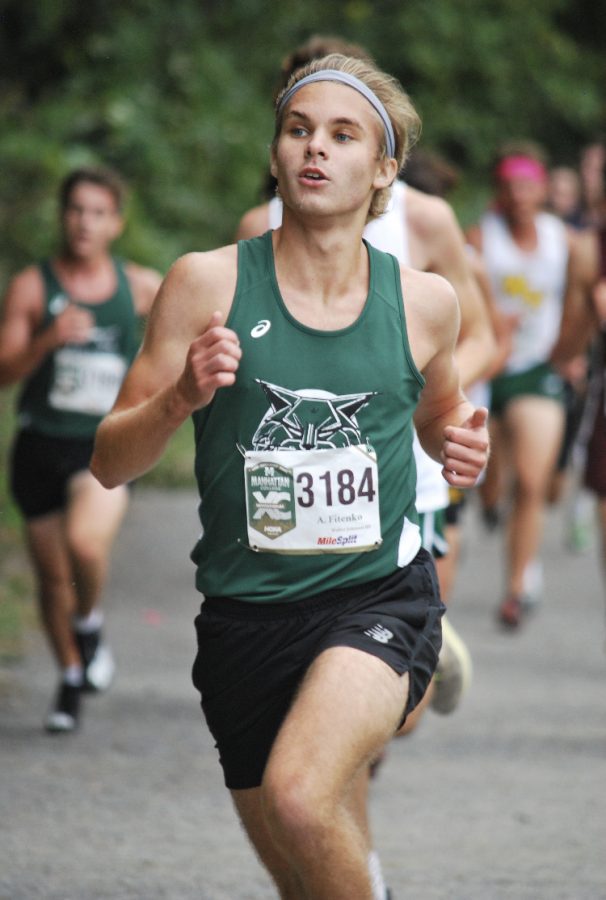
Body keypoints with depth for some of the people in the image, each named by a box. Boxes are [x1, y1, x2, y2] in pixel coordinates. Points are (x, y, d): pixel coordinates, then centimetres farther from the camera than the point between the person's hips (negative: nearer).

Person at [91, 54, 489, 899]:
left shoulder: (424, 300, 2)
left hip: (381, 600, -1)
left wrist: (459, 444, 1)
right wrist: (182, 395, -20)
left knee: (299, 798, -30)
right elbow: (110, 463, 0)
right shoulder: (208, 283, -3)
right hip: (246, 613, 1)